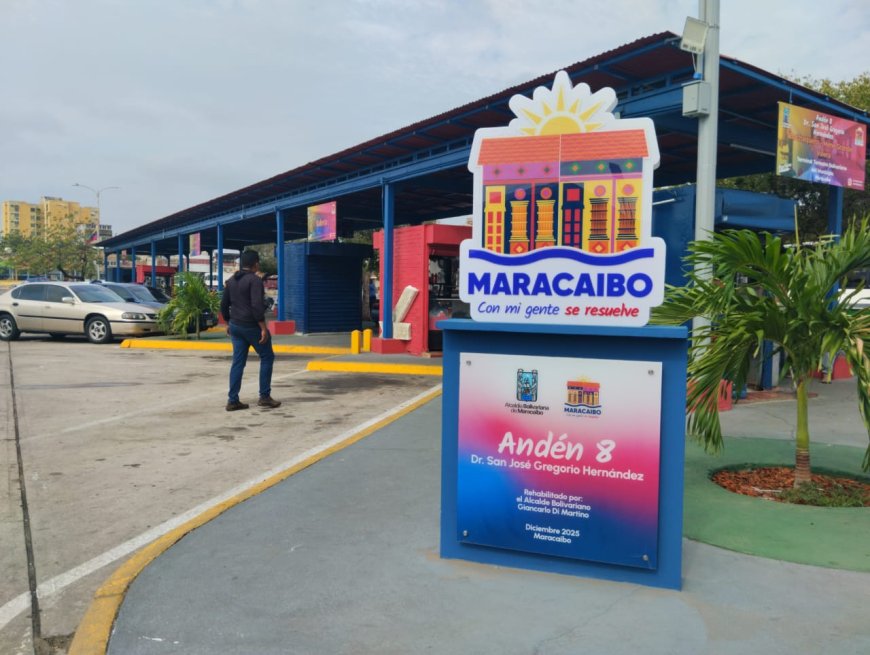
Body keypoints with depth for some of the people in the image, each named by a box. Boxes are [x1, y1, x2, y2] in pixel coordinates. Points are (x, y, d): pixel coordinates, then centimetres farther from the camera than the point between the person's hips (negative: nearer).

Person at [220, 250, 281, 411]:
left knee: (238, 362, 8)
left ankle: (232, 400, 6)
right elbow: (257, 306, -22)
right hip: (252, 326, -7)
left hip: (235, 326, 7)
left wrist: (228, 323, 25)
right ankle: (264, 396, 8)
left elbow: (224, 304, 15)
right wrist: (263, 327, -20)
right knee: (267, 357, 7)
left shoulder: (231, 280, 11)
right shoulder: (255, 280, -14)